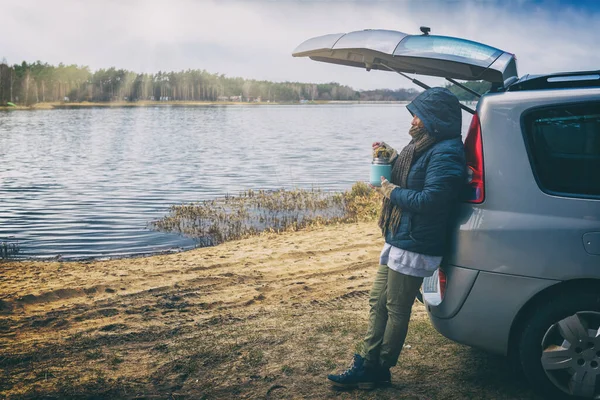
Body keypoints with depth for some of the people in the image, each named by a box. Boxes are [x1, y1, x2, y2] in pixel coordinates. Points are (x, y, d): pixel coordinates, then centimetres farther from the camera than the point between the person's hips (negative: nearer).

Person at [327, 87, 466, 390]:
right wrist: (393, 159, 5)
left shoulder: (446, 153, -20)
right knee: (378, 301, 14)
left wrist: (392, 192, -15)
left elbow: (430, 200, -27)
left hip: (414, 247, -10)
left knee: (396, 310, 3)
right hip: (398, 240, 10)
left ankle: (379, 370, 18)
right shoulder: (425, 146, 12)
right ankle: (368, 364, 23)